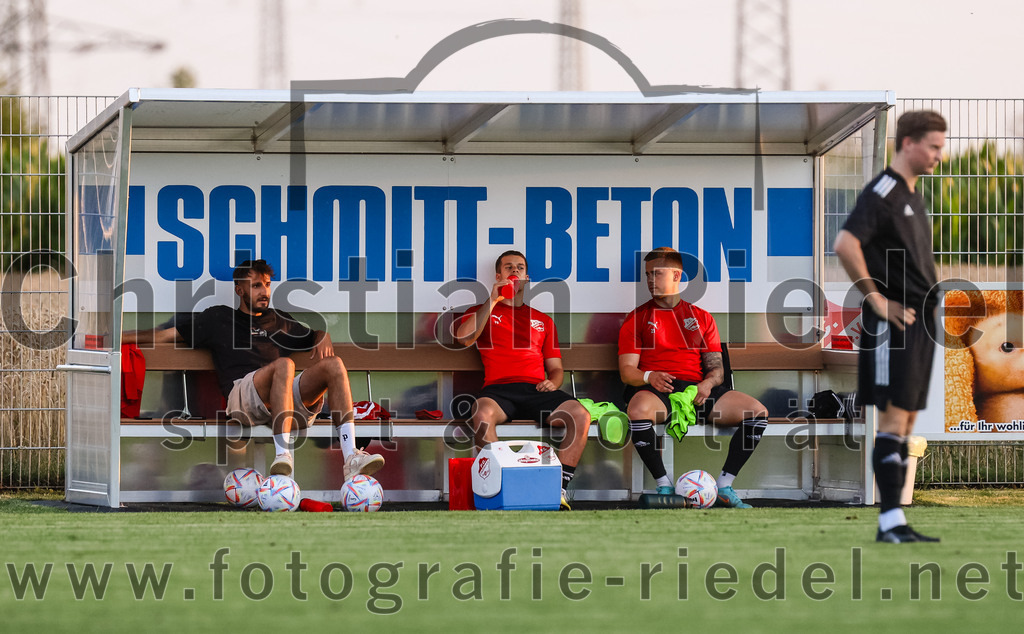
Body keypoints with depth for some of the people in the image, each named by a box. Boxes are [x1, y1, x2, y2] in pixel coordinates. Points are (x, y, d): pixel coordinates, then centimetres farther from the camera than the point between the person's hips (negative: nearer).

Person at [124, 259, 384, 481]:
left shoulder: (280, 321, 32)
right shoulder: (218, 319, 22)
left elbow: (315, 335, 42)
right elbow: (164, 334, 20)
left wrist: (323, 338, 17)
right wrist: (115, 337, 11)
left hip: (289, 397, 4)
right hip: (243, 393, -4)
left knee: (333, 364, -22)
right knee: (284, 365, -35)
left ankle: (351, 458, -40)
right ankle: (283, 456, -52)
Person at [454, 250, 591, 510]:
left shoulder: (542, 320, 30)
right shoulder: (481, 312, 22)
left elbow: (555, 367, 28)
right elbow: (464, 338, 0)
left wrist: (553, 382, 3)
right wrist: (493, 301, 0)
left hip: (536, 390, 3)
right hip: (498, 390, -3)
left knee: (580, 415, -27)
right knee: (483, 414, -40)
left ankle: (559, 488, -26)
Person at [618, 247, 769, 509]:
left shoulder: (702, 318, 21)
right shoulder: (636, 319, 13)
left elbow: (716, 367, 15)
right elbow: (626, 371, 4)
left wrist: (707, 384, -9)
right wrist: (649, 377, -20)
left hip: (695, 388, 3)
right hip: (656, 390, -3)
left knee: (757, 411, -19)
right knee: (638, 410, -42)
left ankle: (724, 488, -16)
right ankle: (664, 486, -29)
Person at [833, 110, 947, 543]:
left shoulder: (912, 194, 18)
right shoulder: (883, 192, -12)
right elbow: (846, 244, -25)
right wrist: (876, 298, -19)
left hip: (920, 320, 10)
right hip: (894, 323, -10)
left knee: (907, 419, 9)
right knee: (893, 418, -10)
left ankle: (893, 522, 12)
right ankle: (891, 521, -12)